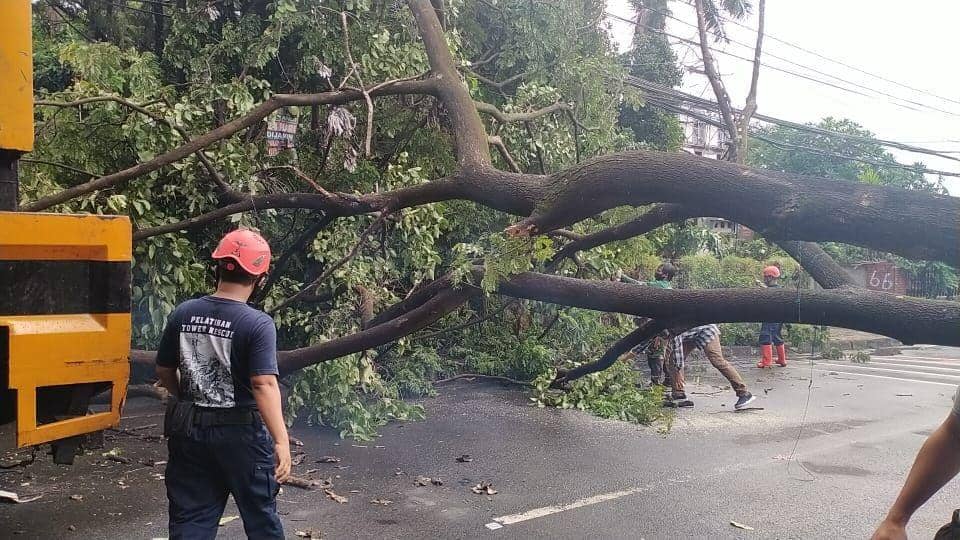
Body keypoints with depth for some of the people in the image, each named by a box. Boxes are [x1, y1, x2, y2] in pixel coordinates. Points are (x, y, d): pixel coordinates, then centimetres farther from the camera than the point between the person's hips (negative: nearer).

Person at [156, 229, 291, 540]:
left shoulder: (183, 314, -2)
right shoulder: (258, 324, -17)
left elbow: (164, 372, 8)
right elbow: (264, 385, -25)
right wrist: (281, 441, -26)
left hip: (188, 429, 4)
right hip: (240, 432, -4)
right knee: (260, 515, 15)